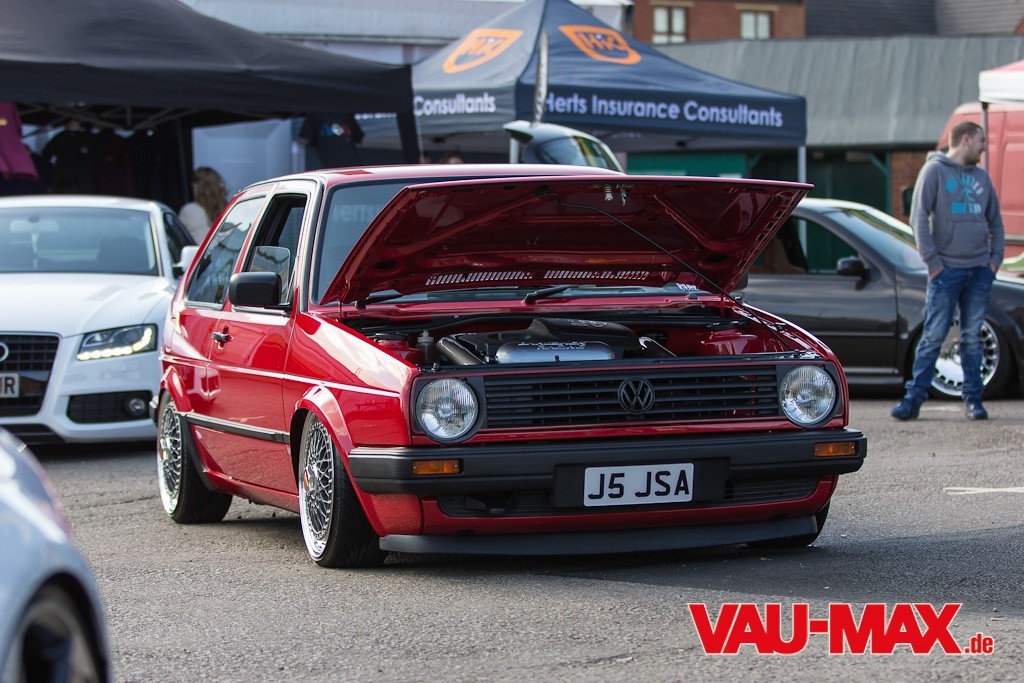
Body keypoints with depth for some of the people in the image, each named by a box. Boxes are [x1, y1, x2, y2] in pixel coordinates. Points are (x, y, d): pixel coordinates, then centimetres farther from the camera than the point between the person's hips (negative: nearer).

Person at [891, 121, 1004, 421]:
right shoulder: (935, 170, -2)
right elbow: (919, 218, -7)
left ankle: (973, 398, 10)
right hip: (947, 270, -5)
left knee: (973, 336, 6)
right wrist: (932, 261, -12)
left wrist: (995, 258, 8)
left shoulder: (981, 176, 15)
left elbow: (995, 221, 21)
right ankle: (914, 397, -2)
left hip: (979, 270, 5)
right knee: (934, 335, -6)